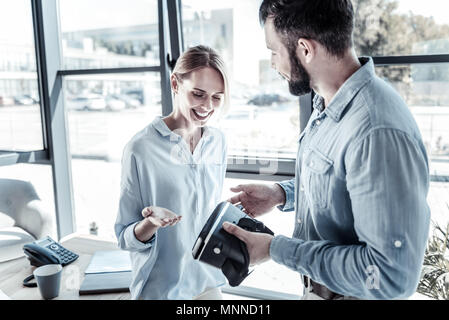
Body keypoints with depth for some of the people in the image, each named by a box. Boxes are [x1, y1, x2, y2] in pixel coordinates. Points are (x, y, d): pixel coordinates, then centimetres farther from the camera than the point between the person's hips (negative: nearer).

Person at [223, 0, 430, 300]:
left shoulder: (378, 133, -31)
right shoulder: (328, 104, -1)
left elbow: (393, 275, -30)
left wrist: (275, 249, -26)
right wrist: (281, 193, -2)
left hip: (350, 292, -7)